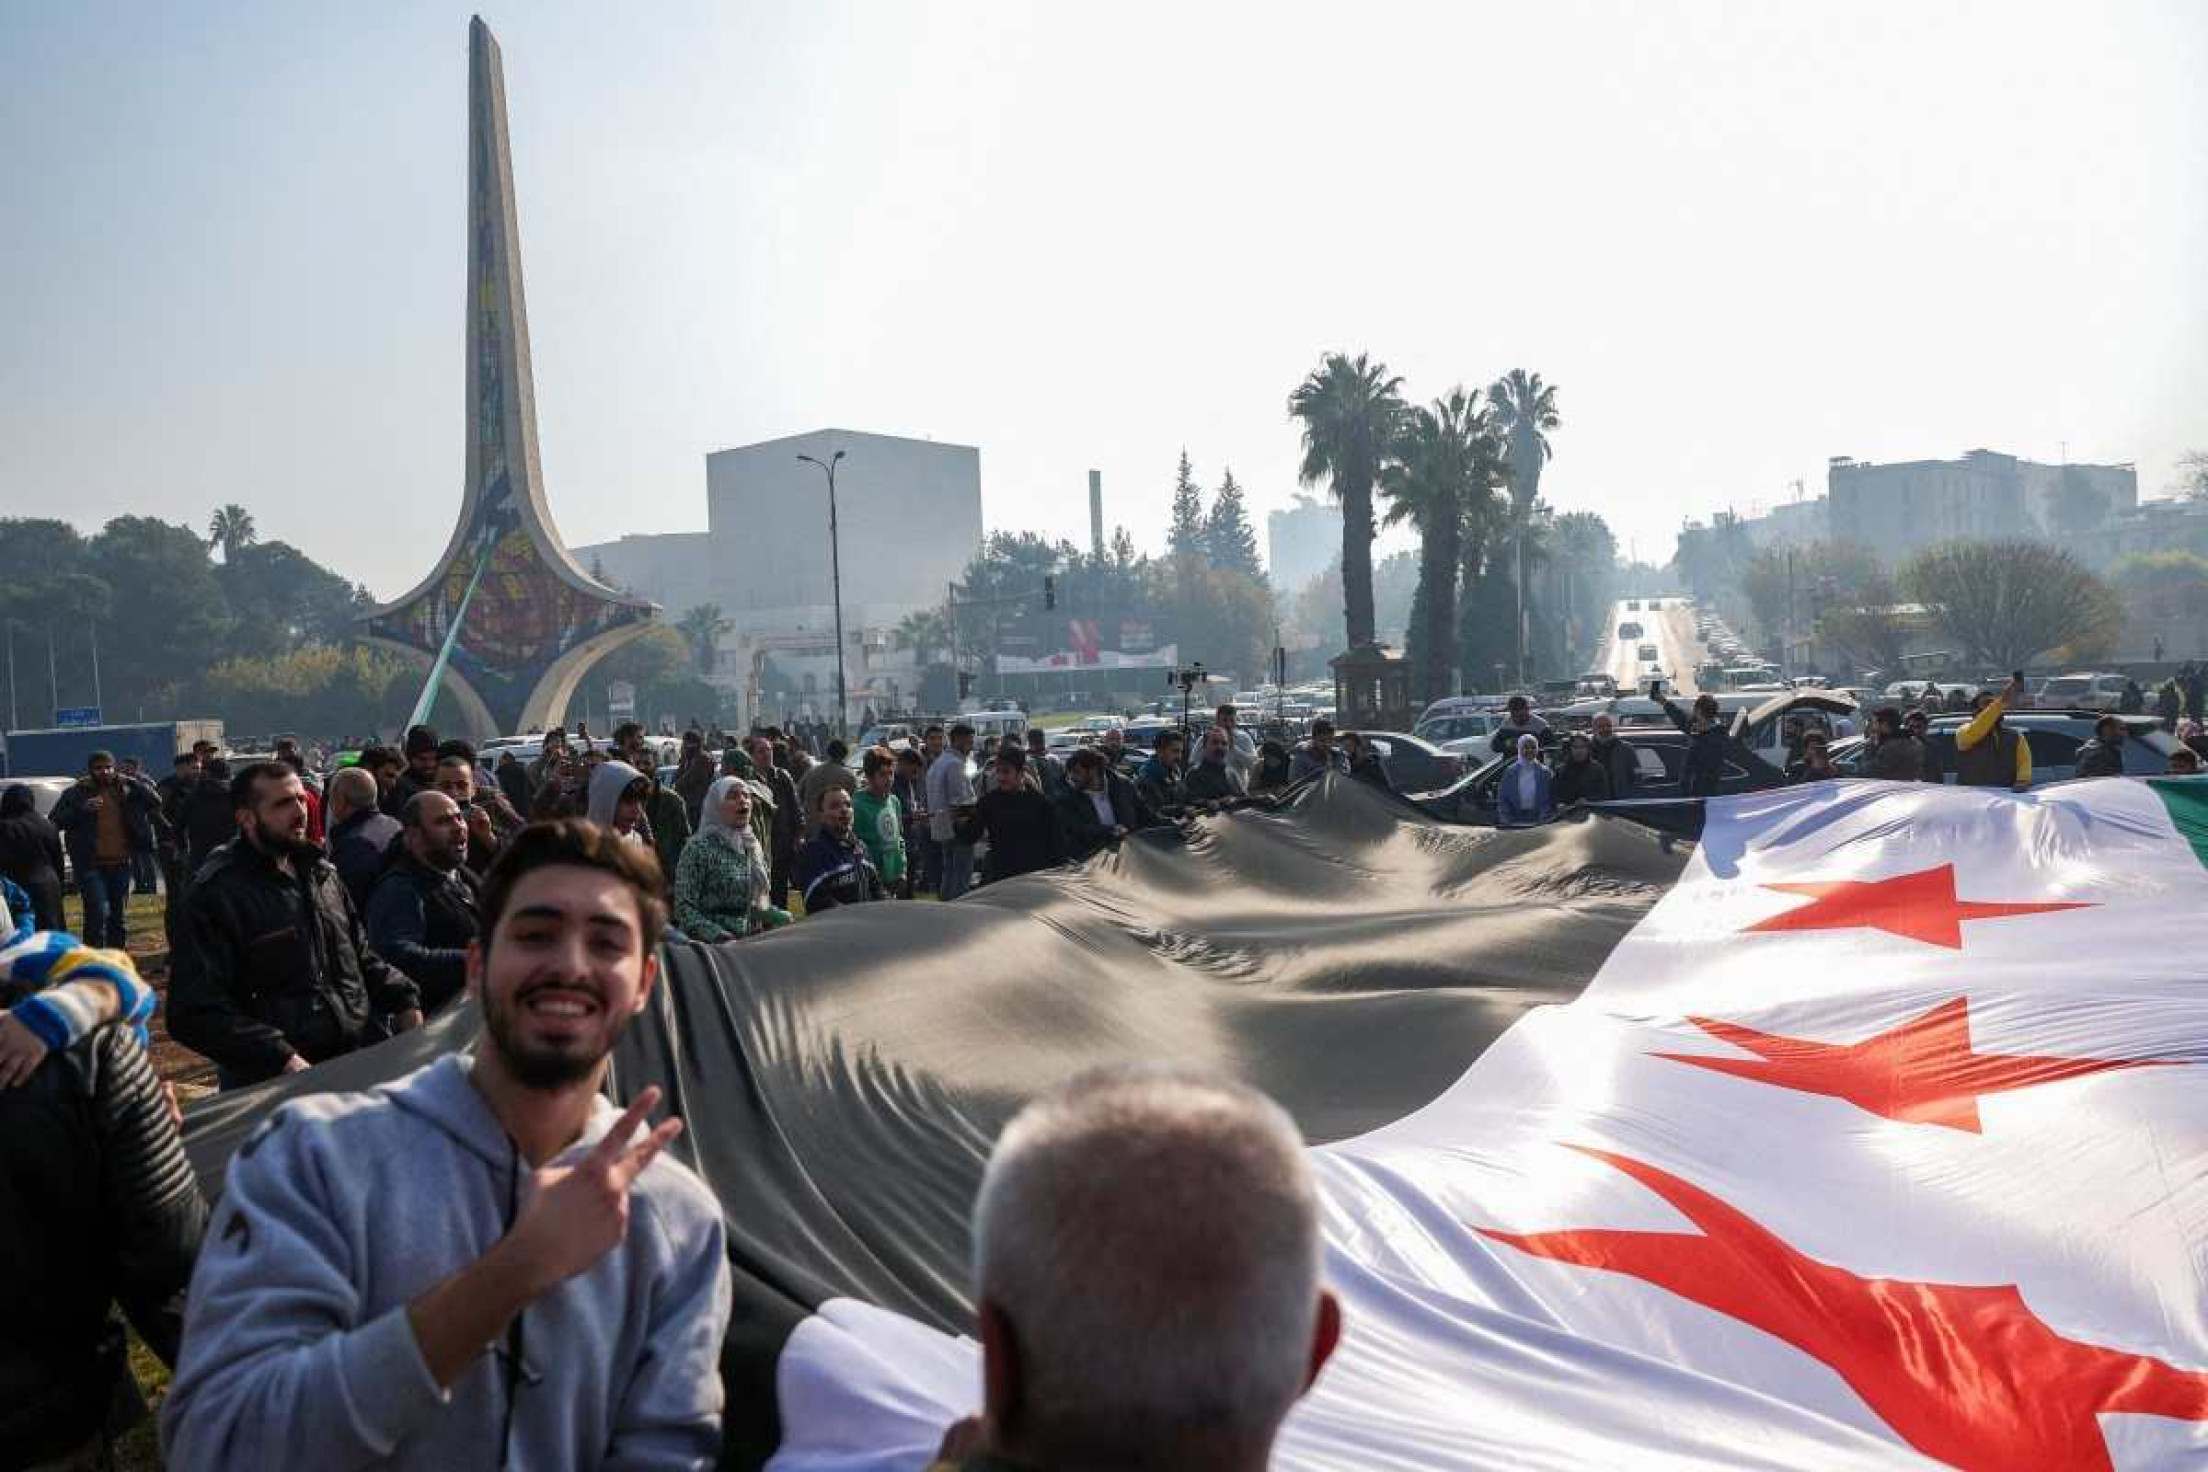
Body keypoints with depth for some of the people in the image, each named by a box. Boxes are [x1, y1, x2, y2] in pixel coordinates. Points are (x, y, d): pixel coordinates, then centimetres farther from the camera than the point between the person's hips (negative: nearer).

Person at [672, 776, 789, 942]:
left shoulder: (755, 846, 13)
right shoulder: (699, 849, -5)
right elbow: (684, 907, -9)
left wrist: (778, 916, 3)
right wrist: (716, 934, -21)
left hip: (755, 941, 5)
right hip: (712, 946, -5)